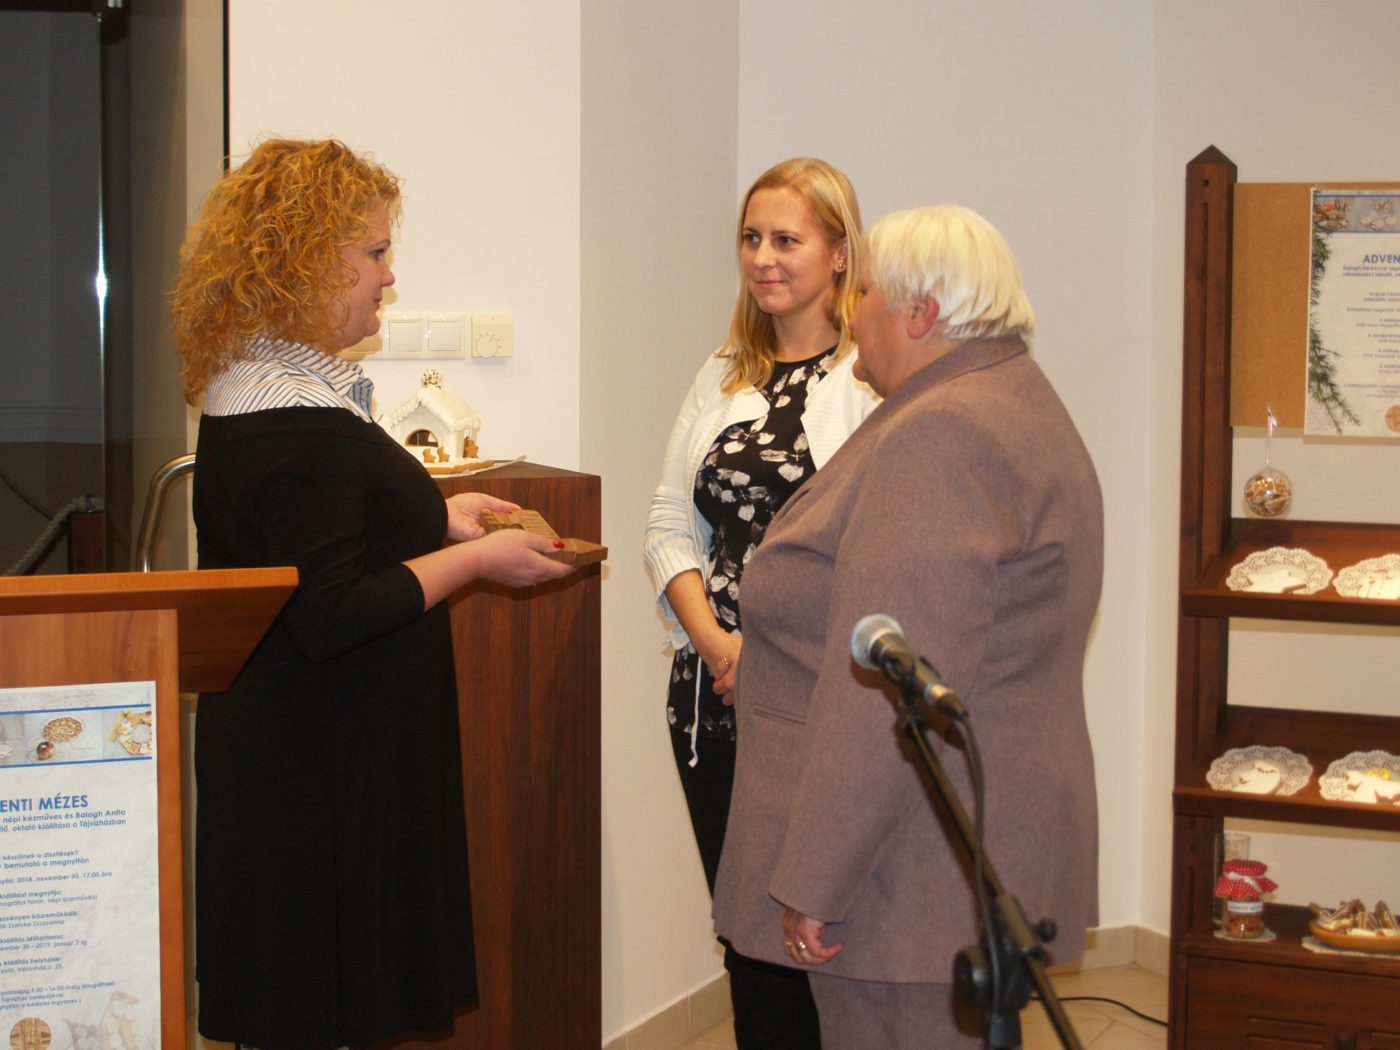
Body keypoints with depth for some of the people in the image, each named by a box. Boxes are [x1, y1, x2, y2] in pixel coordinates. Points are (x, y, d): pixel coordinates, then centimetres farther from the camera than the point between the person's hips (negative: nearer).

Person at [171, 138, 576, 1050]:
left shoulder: (245, 391, 10)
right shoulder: (307, 427, -21)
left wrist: (432, 519, 16)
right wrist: (474, 559, -15)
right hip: (327, 770, -10)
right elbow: (329, 616, -24)